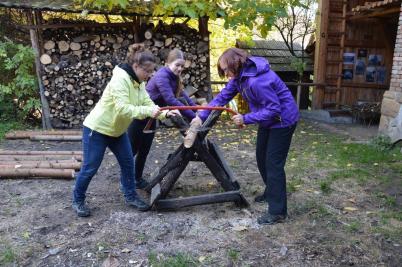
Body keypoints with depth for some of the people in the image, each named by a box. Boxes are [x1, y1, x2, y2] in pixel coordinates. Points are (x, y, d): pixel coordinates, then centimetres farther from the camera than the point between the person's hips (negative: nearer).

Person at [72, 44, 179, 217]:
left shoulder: (139, 83, 1)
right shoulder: (120, 79, -26)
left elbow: (148, 104, -5)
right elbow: (122, 108, -35)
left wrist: (165, 113, -22)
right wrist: (147, 111, -40)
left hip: (116, 130, 8)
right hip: (96, 129, -8)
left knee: (128, 162, 8)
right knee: (90, 167, 3)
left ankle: (131, 196, 24)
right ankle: (78, 201, 23)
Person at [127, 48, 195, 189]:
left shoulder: (173, 77, 2)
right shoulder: (162, 76, -27)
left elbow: (182, 95, 4)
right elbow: (171, 100, -37)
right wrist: (193, 117, -39)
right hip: (140, 116, -8)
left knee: (144, 150, 15)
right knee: (133, 149, 7)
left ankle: (137, 178, 29)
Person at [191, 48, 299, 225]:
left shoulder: (257, 81, -33)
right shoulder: (240, 76, -3)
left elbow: (273, 110, -29)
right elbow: (223, 96, 0)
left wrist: (245, 119, -27)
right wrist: (202, 116, -4)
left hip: (282, 120, -10)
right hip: (268, 119, 10)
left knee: (273, 164, -7)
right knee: (262, 157, 18)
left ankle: (277, 212, 4)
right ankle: (271, 193, 38)